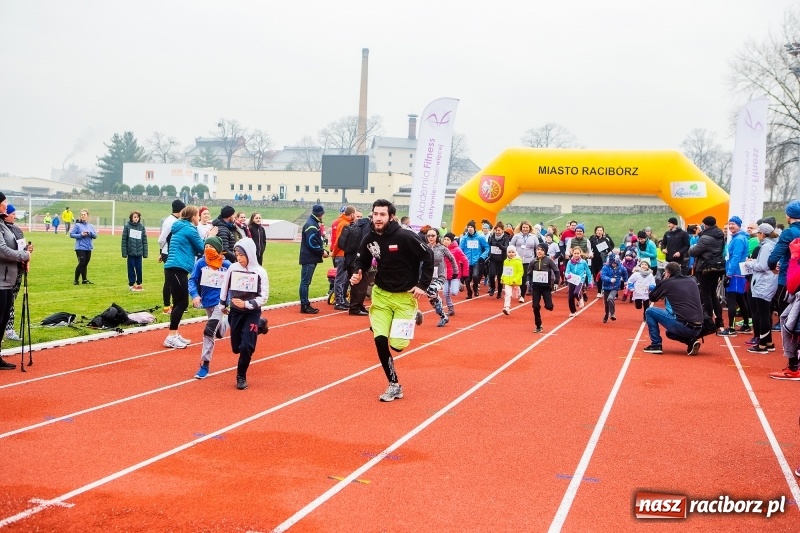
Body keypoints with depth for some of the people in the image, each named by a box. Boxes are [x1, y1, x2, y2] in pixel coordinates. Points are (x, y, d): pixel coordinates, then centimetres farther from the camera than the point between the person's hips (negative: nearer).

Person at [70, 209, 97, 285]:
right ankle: (76, 280, 1)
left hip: (88, 248, 5)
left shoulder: (91, 226, 12)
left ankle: (85, 280, 16)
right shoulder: (77, 225, -2)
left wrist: (90, 233, -10)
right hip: (80, 248, -5)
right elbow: (71, 234, -5)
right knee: (81, 263, -10)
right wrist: (80, 235, -17)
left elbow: (95, 236, 10)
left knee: (85, 264, 9)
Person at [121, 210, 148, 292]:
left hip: (139, 252, 2)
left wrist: (145, 253, 3)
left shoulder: (142, 227, 2)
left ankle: (139, 284, 20)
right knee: (131, 268, 5)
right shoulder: (127, 226, -4)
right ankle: (131, 284, 15)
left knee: (139, 269, 7)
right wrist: (124, 253, -7)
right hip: (130, 252, -2)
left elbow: (144, 241, 5)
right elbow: (124, 240, -3)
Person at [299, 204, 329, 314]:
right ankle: (304, 306, -5)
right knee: (305, 282, -6)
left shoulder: (313, 223, 17)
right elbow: (312, 244, -21)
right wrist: (322, 252, -11)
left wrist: (322, 250, 7)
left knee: (306, 282, 13)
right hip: (309, 258, -10)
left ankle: (306, 304, 18)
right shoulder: (311, 225, -16)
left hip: (310, 258, 10)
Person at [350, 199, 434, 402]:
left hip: (405, 297, -4)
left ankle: (413, 316, 26)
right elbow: (362, 261, 13)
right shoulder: (369, 239, -5)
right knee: (380, 340, -8)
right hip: (381, 295, 4)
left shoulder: (405, 237, -21)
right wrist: (357, 274, -8)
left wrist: (423, 285, -15)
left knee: (397, 344, -6)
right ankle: (394, 385, 9)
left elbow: (428, 256, -14)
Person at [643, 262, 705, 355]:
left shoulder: (667, 282, 2)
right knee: (669, 332, 36)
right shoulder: (692, 281, 16)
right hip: (697, 329, 6)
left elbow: (652, 298, 16)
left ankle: (656, 345, 8)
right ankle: (691, 341, 9)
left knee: (649, 312, 13)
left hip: (682, 326, -6)